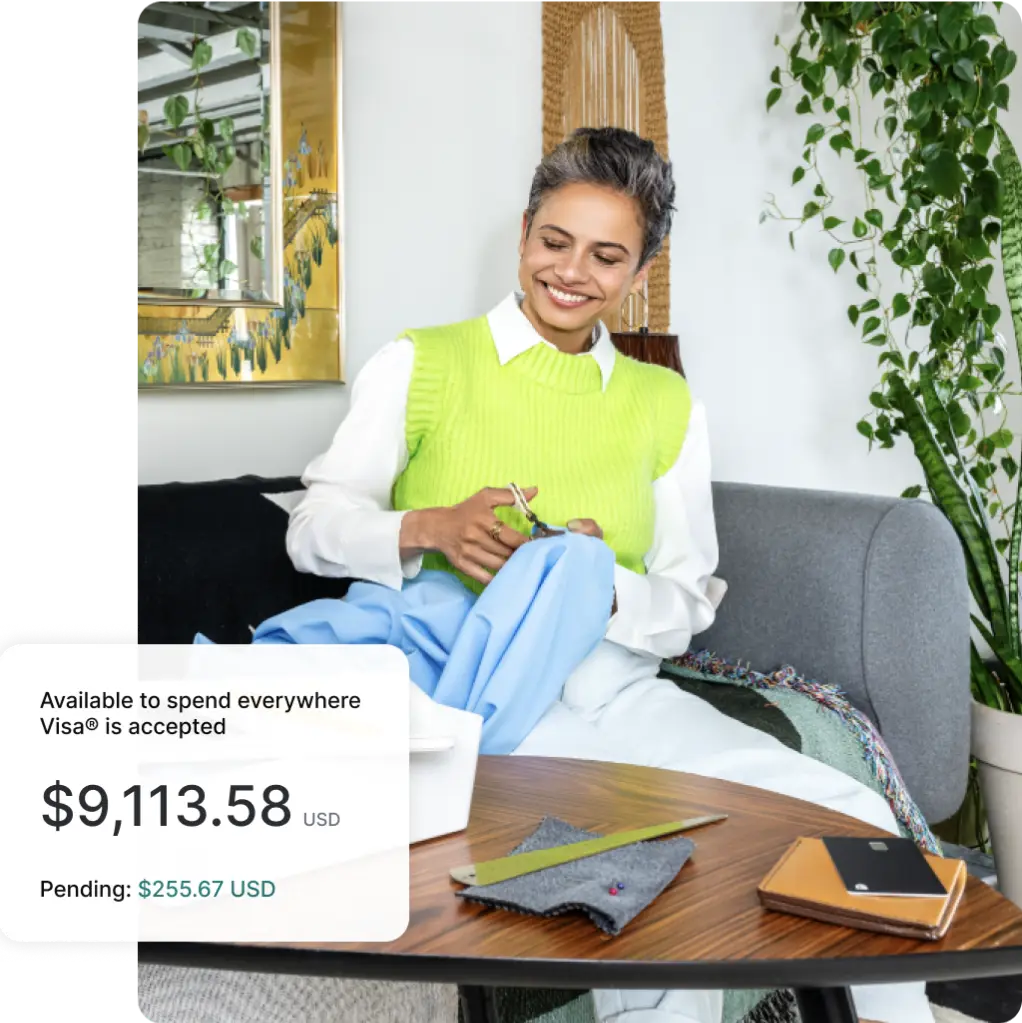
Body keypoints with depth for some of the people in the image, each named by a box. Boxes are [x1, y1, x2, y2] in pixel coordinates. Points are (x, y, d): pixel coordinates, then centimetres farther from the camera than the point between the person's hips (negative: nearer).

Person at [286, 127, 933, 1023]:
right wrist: (427, 530, -21)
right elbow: (314, 529, 0)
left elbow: (688, 602, 11)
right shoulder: (421, 365, 4)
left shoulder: (666, 404, 15)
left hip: (622, 694, 4)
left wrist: (604, 589, -12)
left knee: (857, 822, -15)